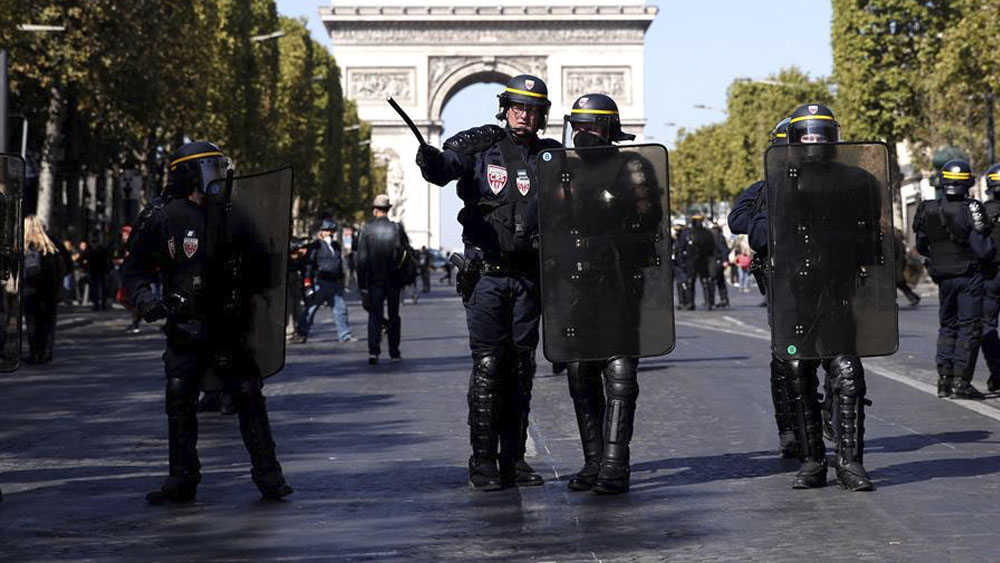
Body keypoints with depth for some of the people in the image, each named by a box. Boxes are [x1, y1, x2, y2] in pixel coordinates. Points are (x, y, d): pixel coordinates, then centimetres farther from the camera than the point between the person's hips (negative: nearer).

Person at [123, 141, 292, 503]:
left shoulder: (230, 214, 6)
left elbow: (257, 263, 17)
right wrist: (145, 300, -12)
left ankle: (268, 474, 6)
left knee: (249, 398, -2)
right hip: (185, 327, -1)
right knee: (180, 402, 2)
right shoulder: (161, 218, -2)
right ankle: (182, 479, 13)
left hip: (229, 326, 1)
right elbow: (135, 269, 4)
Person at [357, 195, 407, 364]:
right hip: (394, 280, 1)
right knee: (394, 316, 11)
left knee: (374, 315, 3)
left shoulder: (366, 229, -4)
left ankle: (373, 351, -12)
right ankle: (394, 352, 12)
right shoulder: (397, 228, -3)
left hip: (374, 280, -1)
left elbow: (361, 258, -5)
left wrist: (362, 283, -2)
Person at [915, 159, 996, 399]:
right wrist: (991, 247, 5)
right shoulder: (971, 210, -16)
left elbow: (921, 247, 8)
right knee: (969, 327, 1)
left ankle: (944, 379, 12)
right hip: (969, 276, -5)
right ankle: (961, 382, -2)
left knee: (947, 325, 16)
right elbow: (983, 250, -17)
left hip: (943, 277, 5)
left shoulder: (928, 210, -2)